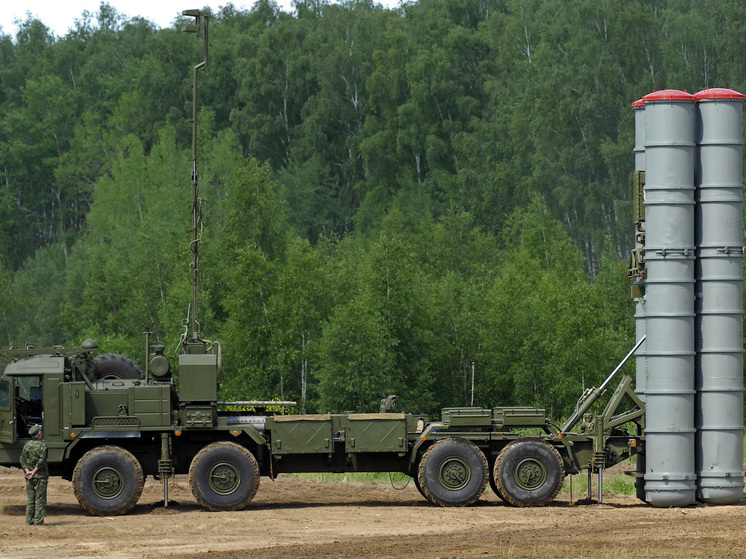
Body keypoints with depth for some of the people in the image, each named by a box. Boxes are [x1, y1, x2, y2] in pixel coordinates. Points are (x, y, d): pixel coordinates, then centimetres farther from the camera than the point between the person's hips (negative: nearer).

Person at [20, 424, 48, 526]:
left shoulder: (26, 445, 8)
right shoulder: (42, 445, -9)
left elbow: (22, 460, 2)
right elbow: (42, 460, -18)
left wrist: (27, 471, -6)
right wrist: (34, 472, -13)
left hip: (29, 477, 5)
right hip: (40, 476, -5)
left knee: (30, 499, 11)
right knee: (40, 499, -2)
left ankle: (29, 520, 12)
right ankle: (38, 521, -4)